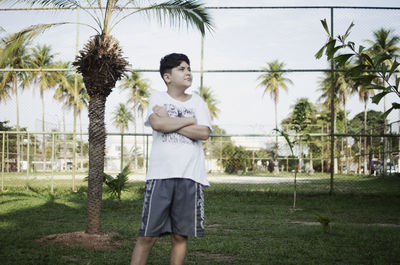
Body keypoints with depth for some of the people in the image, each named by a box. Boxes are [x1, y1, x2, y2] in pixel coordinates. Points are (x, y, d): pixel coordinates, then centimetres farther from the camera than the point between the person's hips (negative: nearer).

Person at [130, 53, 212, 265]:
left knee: (180, 236, 6)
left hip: (191, 176, 2)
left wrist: (169, 122, -5)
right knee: (148, 235, -3)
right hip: (160, 175, -2)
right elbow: (157, 123, -12)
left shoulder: (197, 101, 14)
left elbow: (204, 133, -2)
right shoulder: (157, 98, 9)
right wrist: (189, 121, -2)